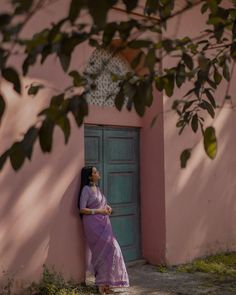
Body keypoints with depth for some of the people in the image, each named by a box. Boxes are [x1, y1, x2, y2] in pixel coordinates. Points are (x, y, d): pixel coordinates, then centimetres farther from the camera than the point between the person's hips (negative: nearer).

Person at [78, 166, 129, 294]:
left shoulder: (97, 188, 14)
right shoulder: (86, 189, -11)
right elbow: (82, 209, -15)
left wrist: (107, 207, 4)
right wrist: (99, 211, -17)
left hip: (103, 223, 8)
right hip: (93, 224, -8)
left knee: (104, 251, 7)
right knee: (107, 250, -11)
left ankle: (104, 282, 16)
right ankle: (101, 283, 0)